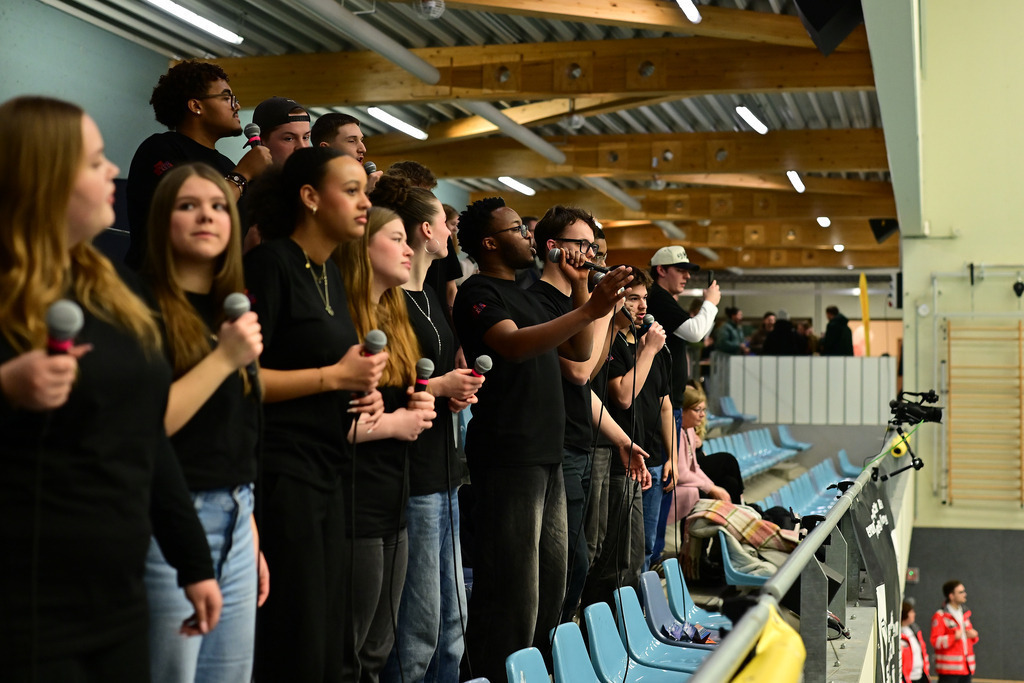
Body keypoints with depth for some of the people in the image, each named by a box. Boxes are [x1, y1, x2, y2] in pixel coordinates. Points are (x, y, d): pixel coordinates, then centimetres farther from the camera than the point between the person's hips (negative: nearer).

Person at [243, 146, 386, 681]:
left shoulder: (331, 274, 16)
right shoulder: (271, 263, -10)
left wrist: (363, 394, 10)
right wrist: (335, 376, -15)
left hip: (325, 472, 9)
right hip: (281, 471, -9)